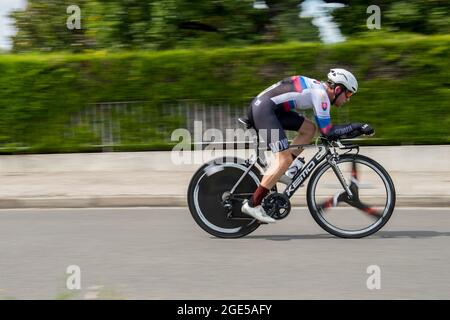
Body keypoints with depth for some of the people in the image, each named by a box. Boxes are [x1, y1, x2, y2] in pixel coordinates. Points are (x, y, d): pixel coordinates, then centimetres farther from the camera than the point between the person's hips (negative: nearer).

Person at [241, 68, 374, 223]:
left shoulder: (318, 88, 19)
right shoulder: (321, 94, -9)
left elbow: (326, 129, 27)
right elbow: (327, 132, -11)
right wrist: (358, 126, -6)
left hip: (260, 105, 10)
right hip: (264, 108, -10)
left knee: (309, 128, 12)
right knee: (285, 159, -12)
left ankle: (283, 171, 8)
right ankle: (252, 204, -11)